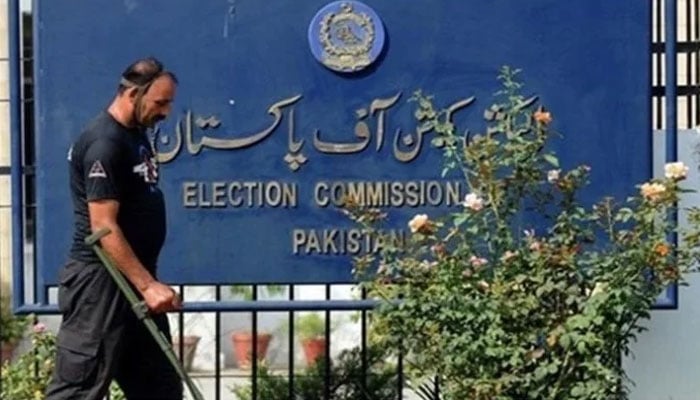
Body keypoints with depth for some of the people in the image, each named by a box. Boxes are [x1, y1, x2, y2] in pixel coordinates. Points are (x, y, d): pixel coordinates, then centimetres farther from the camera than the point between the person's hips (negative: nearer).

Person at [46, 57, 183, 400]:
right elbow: (104, 227, -22)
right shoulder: (104, 143, -17)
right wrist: (148, 284, -25)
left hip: (133, 281, 10)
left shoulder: (136, 134, 14)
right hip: (101, 282, -10)